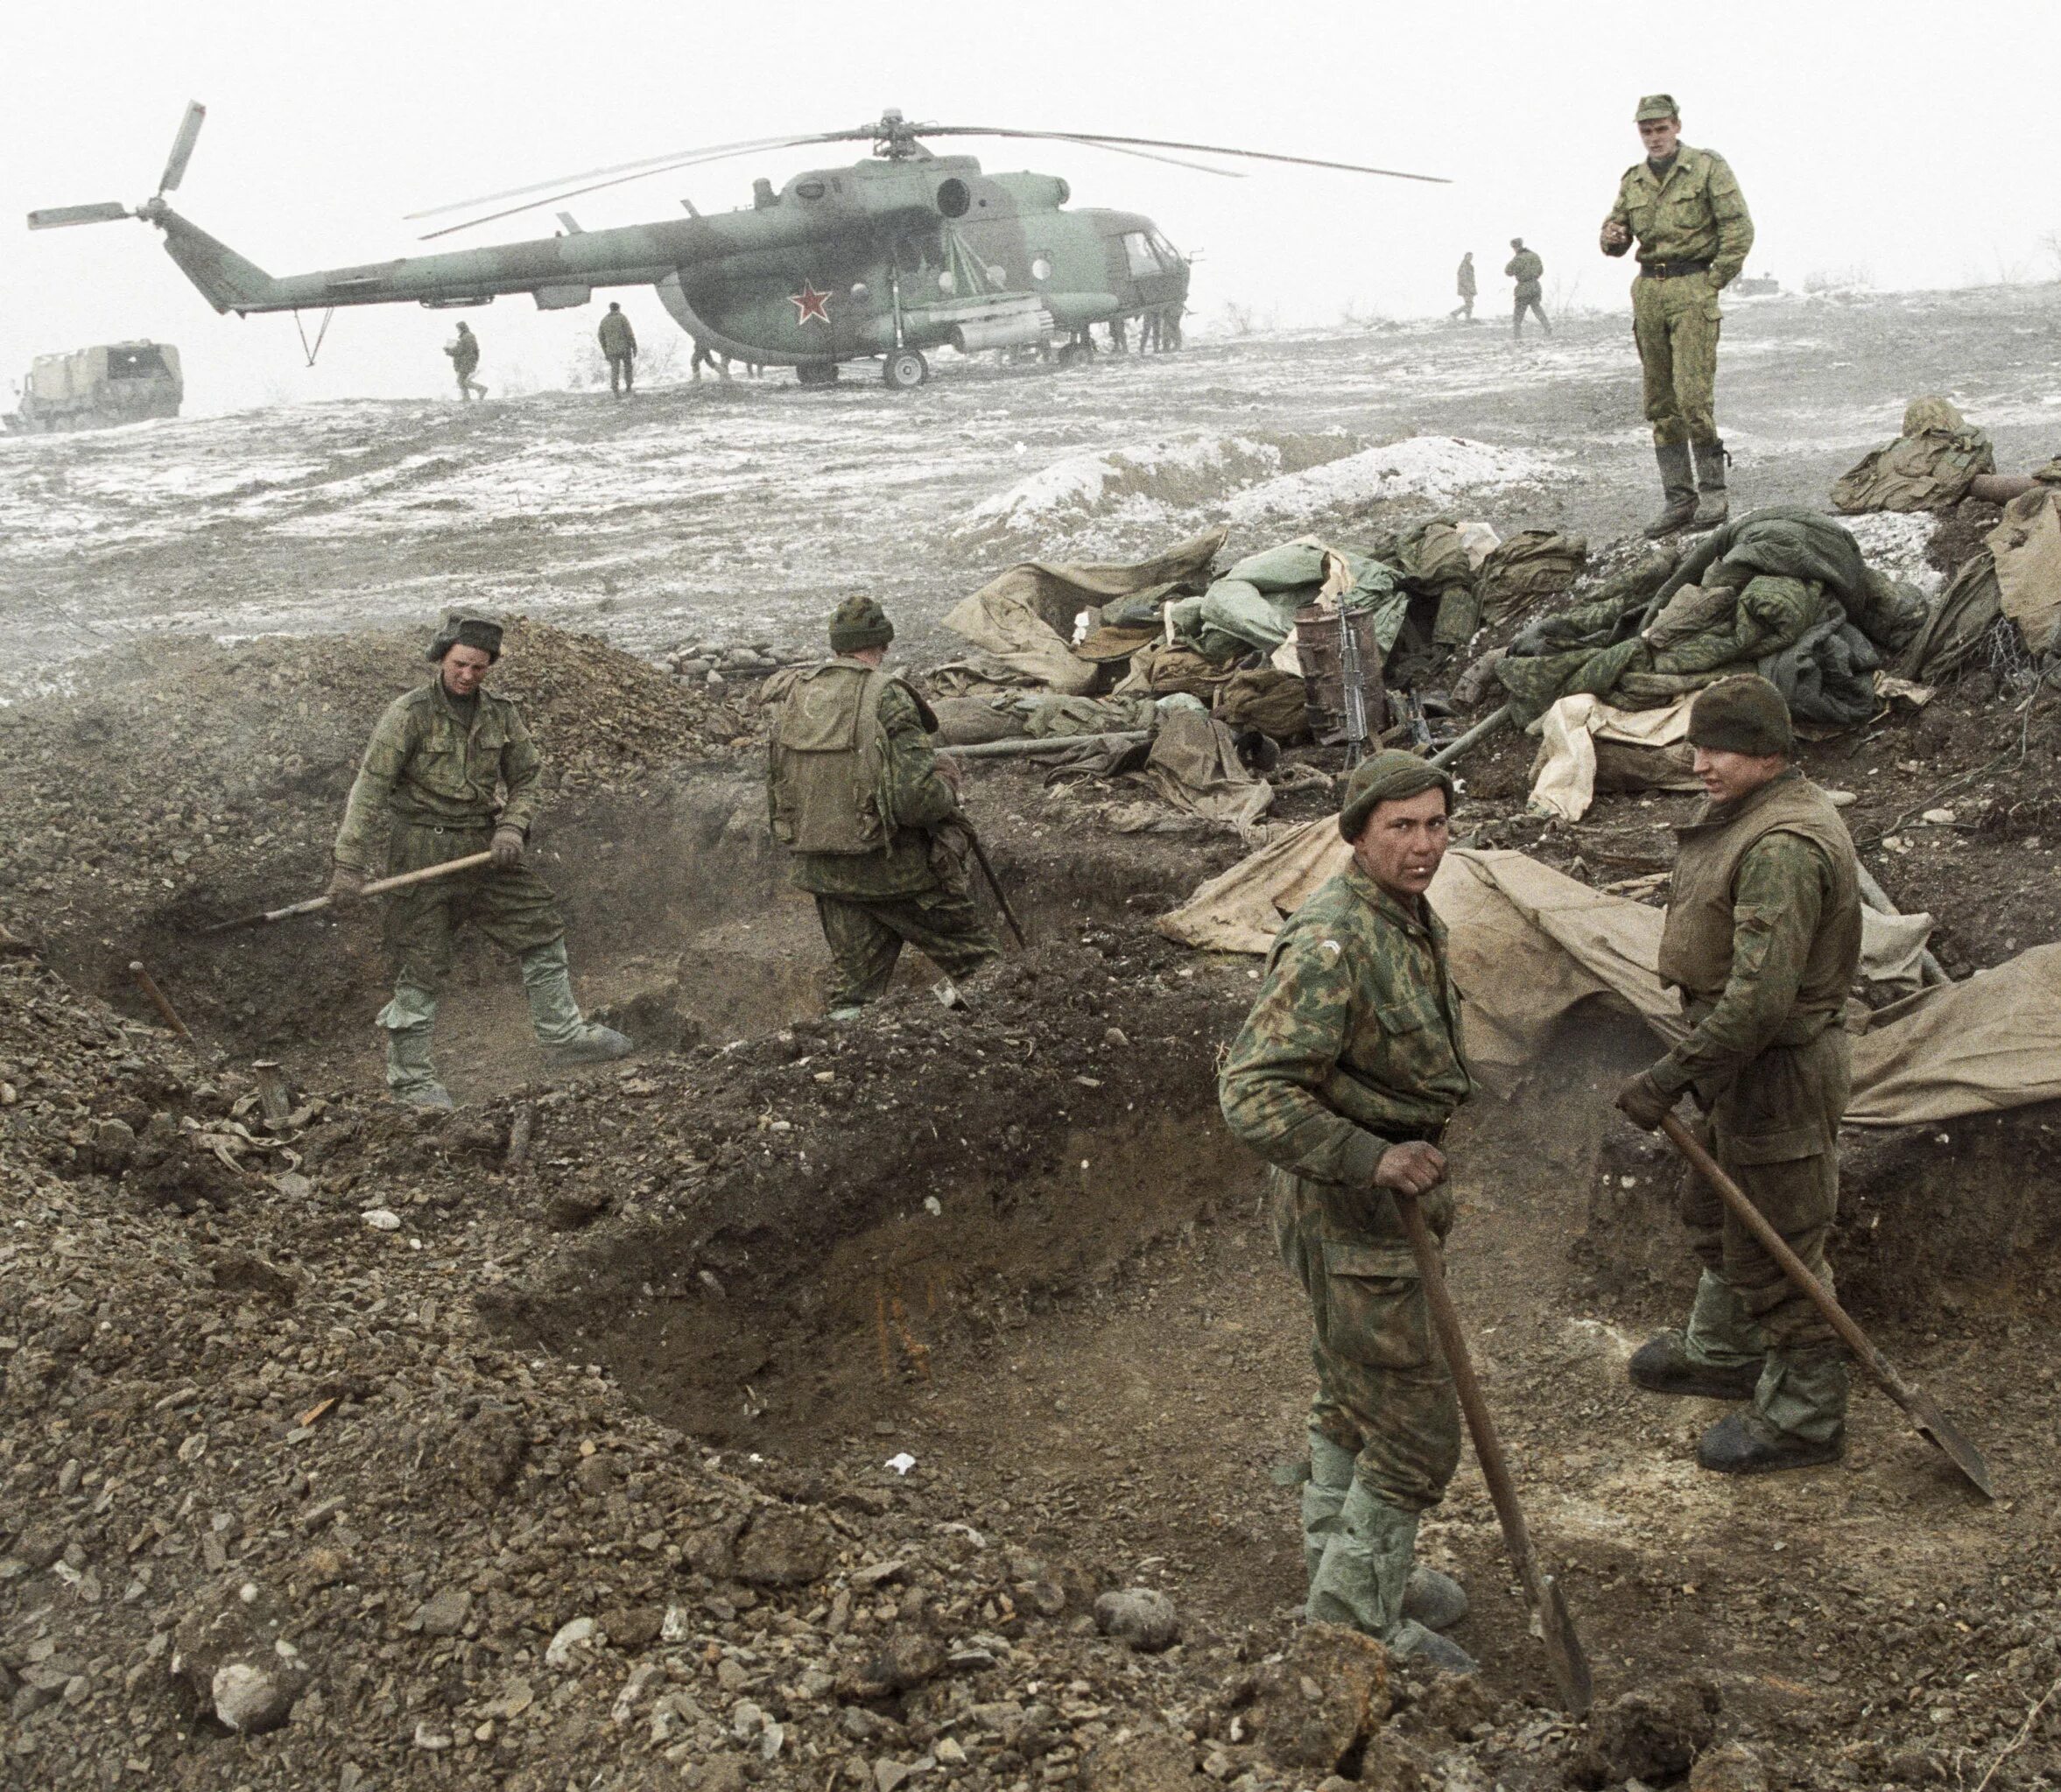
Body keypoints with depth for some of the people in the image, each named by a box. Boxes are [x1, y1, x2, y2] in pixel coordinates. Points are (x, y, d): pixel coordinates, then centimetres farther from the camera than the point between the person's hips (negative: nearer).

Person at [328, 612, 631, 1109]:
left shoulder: (500, 715, 4)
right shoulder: (409, 714, -12)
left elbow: (528, 777, 14)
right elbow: (371, 788, -15)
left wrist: (513, 826, -6)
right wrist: (350, 864, -20)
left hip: (482, 849, 6)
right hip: (421, 854, -6)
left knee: (541, 928, 8)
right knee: (422, 966, -2)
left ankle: (563, 1035, 22)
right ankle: (409, 1073, 10)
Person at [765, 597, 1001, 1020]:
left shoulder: (790, 695, 2)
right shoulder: (886, 697, -16)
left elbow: (774, 786, 11)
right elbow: (917, 797, -22)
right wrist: (947, 786, -3)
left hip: (820, 869, 6)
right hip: (893, 868, -6)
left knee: (852, 983, 15)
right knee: (973, 956, 10)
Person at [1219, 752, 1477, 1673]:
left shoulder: (1410, 921, 4)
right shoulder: (1331, 945, -27)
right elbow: (1252, 1093, -31)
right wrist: (1371, 1158, -32)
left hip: (1389, 1191, 10)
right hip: (1348, 1217, -10)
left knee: (1352, 1399, 23)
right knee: (1415, 1430, -2)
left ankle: (1341, 1565, 40)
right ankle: (1360, 1614, 13)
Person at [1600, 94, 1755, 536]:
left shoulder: (1708, 167, -1)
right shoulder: (1633, 180, 14)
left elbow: (1738, 229, -6)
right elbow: (1614, 240, 20)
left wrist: (1713, 284, -8)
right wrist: (1613, 237, -4)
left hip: (1693, 288, -6)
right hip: (1647, 291, 6)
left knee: (1693, 396, -13)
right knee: (1660, 402, 4)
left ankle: (1714, 492, -3)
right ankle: (1678, 499, 9)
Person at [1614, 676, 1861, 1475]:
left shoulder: (1785, 847, -28)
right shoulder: (1750, 816, 7)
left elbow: (1760, 996, -32)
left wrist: (1671, 1077, -28)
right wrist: (1695, 1066, 23)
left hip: (1779, 1071, -11)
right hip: (1749, 1059, 11)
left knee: (1773, 1245, 2)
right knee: (1714, 1210, 26)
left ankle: (1803, 1417, 18)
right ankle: (1722, 1352, 46)